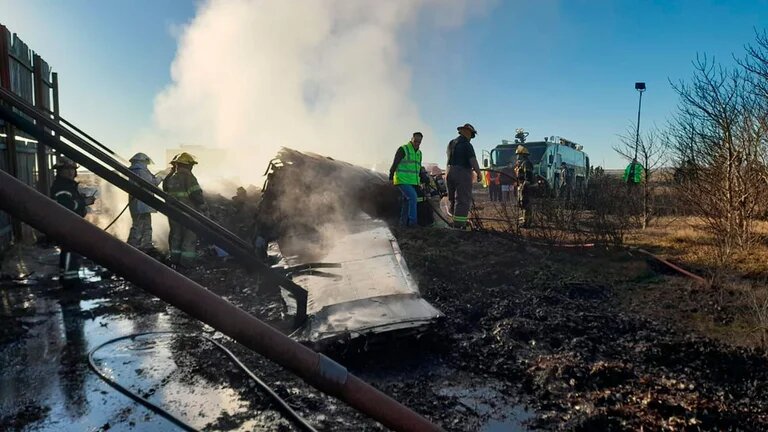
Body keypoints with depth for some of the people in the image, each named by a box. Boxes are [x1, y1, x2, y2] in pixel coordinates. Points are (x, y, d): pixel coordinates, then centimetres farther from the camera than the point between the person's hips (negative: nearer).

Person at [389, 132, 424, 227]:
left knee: (407, 201, 10)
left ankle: (404, 221, 16)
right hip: (402, 180, -7)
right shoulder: (403, 149, -6)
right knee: (412, 197, -19)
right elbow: (395, 164, -5)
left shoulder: (419, 153, 16)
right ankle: (412, 221, -16)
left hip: (413, 182, 7)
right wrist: (391, 177, -6)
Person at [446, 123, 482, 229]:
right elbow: (473, 161, -18)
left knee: (453, 199, 16)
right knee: (463, 200, -5)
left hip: (450, 173, 8)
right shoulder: (467, 145, -10)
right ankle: (459, 226, -7)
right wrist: (479, 173, -6)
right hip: (462, 174, -8)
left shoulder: (451, 143, 15)